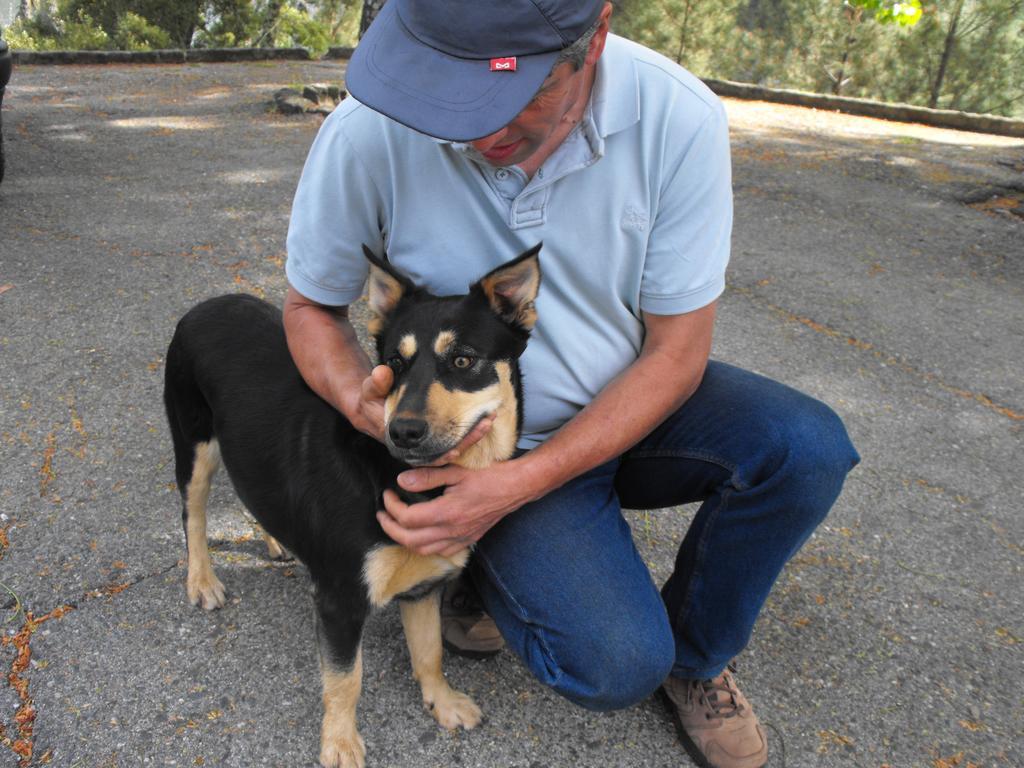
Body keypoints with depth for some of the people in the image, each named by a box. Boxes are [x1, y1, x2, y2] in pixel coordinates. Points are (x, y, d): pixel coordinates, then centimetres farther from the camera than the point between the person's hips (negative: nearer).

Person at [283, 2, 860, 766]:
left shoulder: (679, 117, -21)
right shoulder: (368, 135, -23)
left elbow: (676, 353, -16)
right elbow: (311, 307, -5)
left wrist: (523, 484, -26)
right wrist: (365, 402, -29)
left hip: (630, 405, 3)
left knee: (807, 447, -24)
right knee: (617, 664, -21)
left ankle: (693, 652, 5)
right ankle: (487, 565, 13)